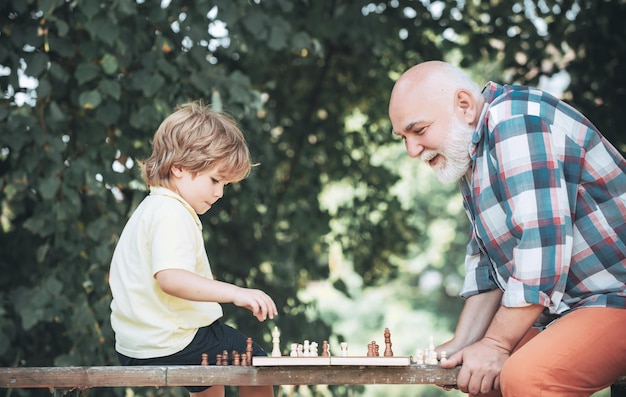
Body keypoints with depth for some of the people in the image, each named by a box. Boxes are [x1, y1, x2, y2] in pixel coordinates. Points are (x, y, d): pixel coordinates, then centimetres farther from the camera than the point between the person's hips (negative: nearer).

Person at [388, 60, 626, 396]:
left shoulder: (517, 122, -18)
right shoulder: (469, 152, 14)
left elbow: (543, 244, -25)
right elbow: (485, 261, 16)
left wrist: (495, 344, -18)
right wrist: (461, 344, 6)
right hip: (565, 305, 10)